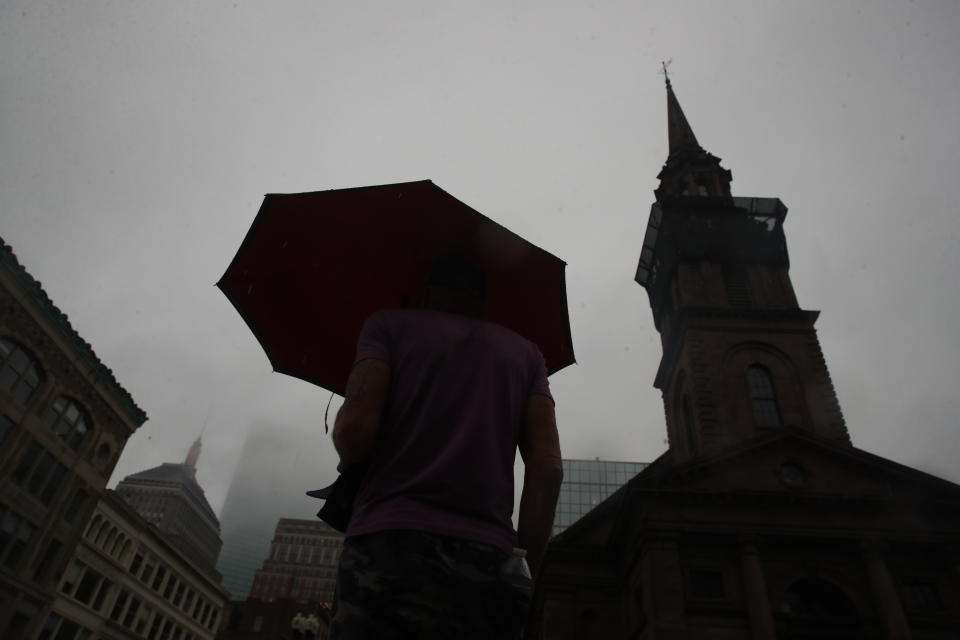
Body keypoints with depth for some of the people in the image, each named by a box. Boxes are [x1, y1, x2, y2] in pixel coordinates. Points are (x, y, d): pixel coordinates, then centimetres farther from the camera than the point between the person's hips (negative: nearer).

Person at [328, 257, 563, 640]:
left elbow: (356, 428, -4)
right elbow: (547, 467, 7)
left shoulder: (389, 324, 12)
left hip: (391, 548, -3)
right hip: (490, 563, 3)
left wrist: (350, 463, 18)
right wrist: (528, 572, 9)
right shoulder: (525, 352, 20)